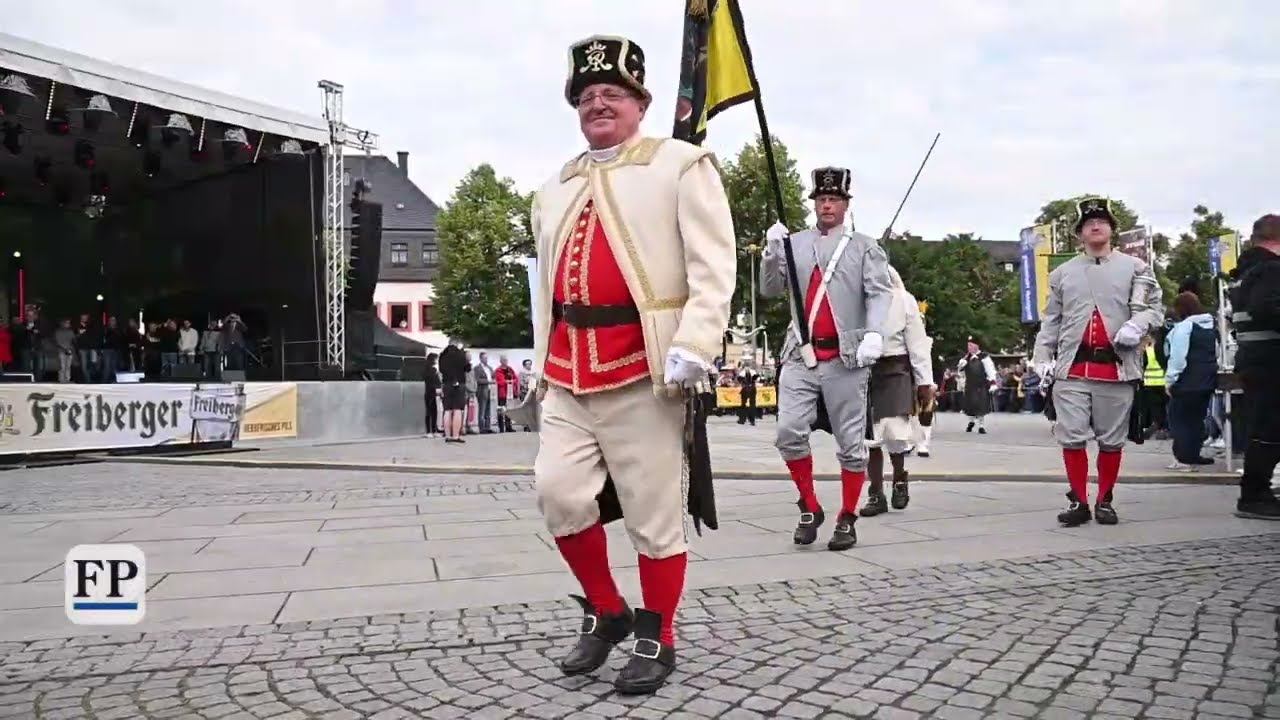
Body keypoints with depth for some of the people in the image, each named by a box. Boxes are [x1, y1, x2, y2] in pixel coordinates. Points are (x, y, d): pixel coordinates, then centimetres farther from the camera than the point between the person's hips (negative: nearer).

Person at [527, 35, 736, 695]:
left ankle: (657, 638, 19)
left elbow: (714, 269, -7)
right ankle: (605, 611, 21)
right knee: (559, 493, -2)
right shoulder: (554, 190, 20)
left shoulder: (680, 164, 2)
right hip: (569, 376, 6)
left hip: (645, 371, -5)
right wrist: (543, 363, 17)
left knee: (653, 513, 2)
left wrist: (692, 348, -19)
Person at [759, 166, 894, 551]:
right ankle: (809, 507, 11)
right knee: (789, 432, -8)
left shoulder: (864, 247, 6)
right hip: (800, 355, 2)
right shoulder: (794, 243, 14)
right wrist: (771, 253, -7)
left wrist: (874, 333, -23)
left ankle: (847, 520, 14)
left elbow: (879, 292, -5)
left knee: (850, 441, 3)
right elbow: (769, 290, 11)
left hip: (846, 357, -2)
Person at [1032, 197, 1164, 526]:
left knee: (1112, 439, 4)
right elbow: (1051, 320, 15)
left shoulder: (1135, 268, 9)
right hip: (1072, 368, 1)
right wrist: (1043, 357, 6)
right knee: (1072, 437, -3)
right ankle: (1078, 502, 7)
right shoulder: (1062, 273, 13)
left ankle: (1105, 501, 18)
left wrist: (1136, 325, -16)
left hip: (1117, 367, -1)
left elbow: (1155, 307, 5)